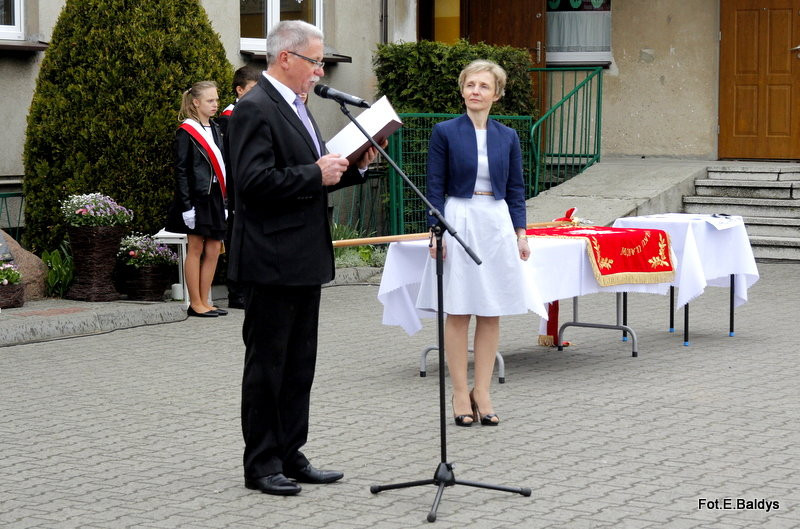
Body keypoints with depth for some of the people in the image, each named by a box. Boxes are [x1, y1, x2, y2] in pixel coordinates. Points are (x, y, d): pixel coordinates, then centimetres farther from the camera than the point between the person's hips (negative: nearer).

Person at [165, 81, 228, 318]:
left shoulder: (215, 130, 14)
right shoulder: (186, 132, -7)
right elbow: (181, 171, -10)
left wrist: (224, 199, 12)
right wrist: (186, 205, -15)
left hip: (215, 196, 7)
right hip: (197, 197, -7)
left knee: (213, 249, 6)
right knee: (196, 249, -1)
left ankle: (204, 301, 13)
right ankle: (195, 303, 5)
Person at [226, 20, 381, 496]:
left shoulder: (295, 107, 16)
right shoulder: (255, 109, -14)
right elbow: (254, 181, -23)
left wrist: (355, 166, 8)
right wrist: (317, 174, -19)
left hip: (305, 259, 10)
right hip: (273, 260, -10)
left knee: (300, 364, 13)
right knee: (267, 364, 0)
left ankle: (290, 456, 22)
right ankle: (261, 464, 8)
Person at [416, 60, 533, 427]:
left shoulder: (507, 136, 9)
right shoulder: (445, 132, 0)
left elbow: (515, 189, 11)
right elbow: (435, 187, -2)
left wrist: (520, 232, 3)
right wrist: (436, 231, -10)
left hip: (497, 225, 3)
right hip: (459, 223, -3)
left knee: (491, 314, 4)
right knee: (458, 313, -1)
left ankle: (482, 392, 12)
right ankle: (460, 394, 7)